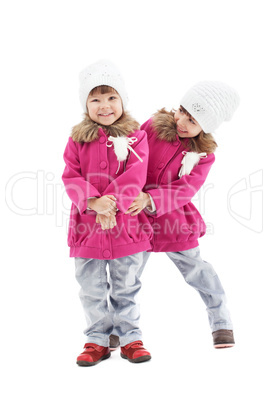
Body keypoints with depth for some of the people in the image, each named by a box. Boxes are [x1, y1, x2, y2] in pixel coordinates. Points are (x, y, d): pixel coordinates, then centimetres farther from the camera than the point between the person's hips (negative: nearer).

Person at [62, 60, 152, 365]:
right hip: (87, 225, 1)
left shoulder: (135, 136, -1)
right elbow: (71, 177, -4)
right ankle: (97, 341, 25)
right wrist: (93, 202, -21)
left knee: (126, 288, 12)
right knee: (92, 290, 11)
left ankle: (130, 339, 26)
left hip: (126, 224, -1)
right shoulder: (78, 139, 3)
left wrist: (111, 203, -24)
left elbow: (135, 177, -11)